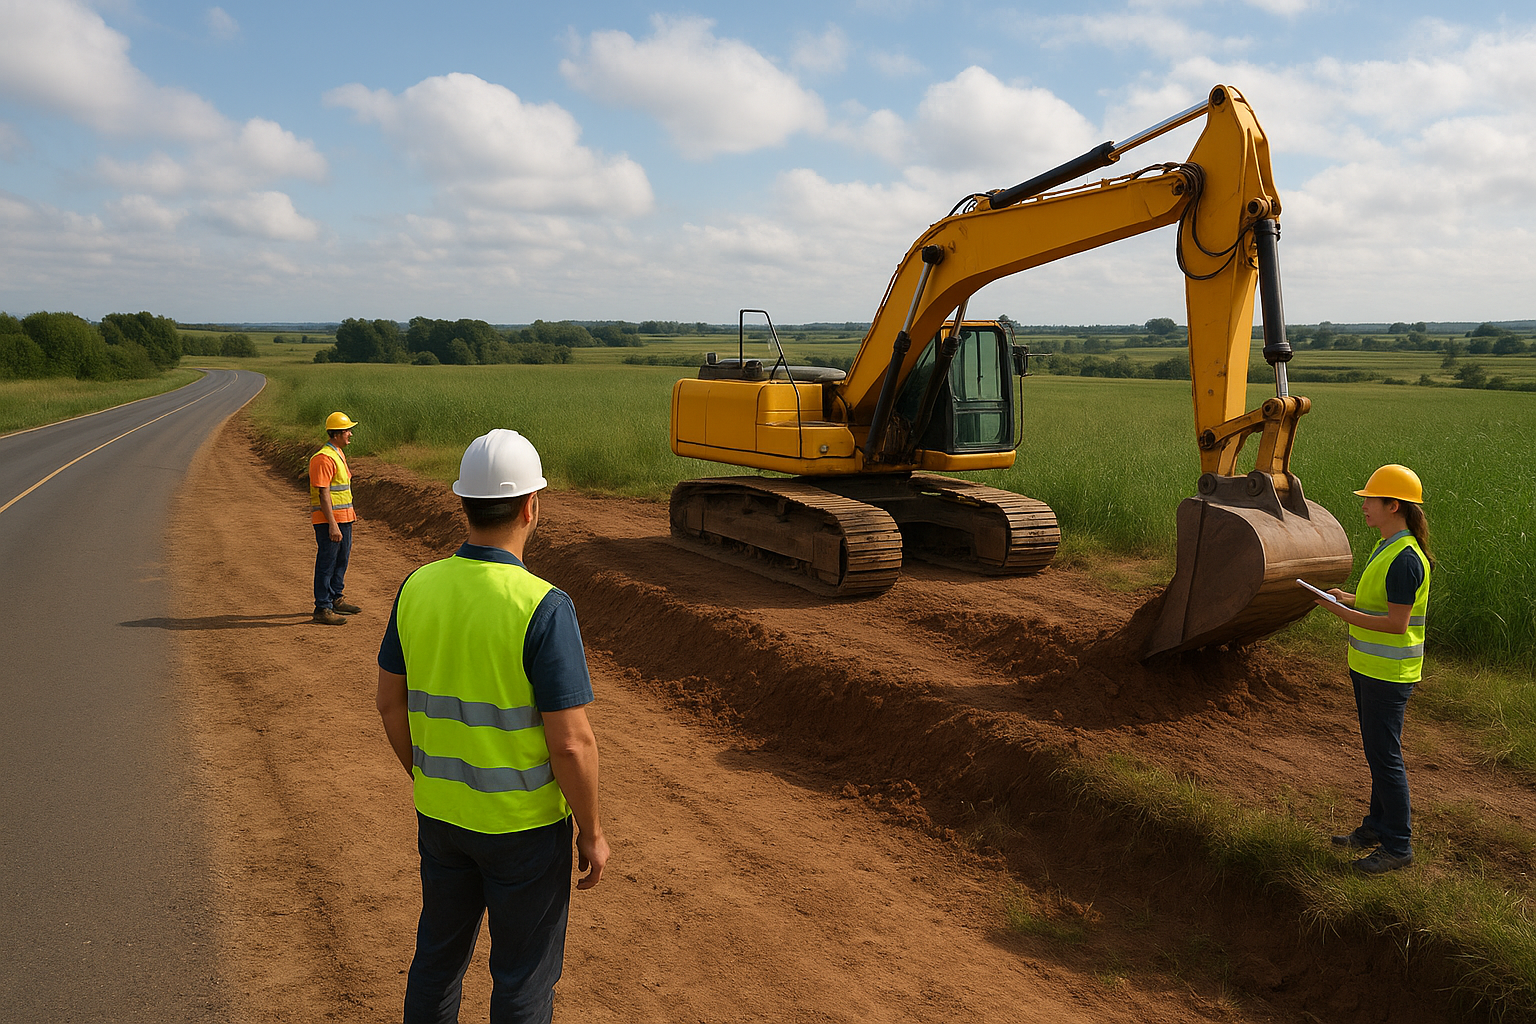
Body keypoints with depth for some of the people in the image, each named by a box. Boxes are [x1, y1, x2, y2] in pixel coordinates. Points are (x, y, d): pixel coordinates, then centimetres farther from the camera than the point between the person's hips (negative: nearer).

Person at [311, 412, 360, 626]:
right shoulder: (323, 458, -18)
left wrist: (350, 513, 24)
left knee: (342, 559, 19)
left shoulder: (338, 453, 15)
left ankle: (335, 599, 33)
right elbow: (324, 493, -22)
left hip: (343, 518, 10)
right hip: (328, 520, -10)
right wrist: (332, 525, -25)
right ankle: (322, 609, 0)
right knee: (326, 563, -5)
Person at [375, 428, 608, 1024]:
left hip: (440, 813, 6)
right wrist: (592, 833, -8)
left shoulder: (418, 588, -7)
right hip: (525, 824, -5)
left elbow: (390, 701, 4)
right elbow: (571, 742, -23)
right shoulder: (543, 607, -25)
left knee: (438, 955, 26)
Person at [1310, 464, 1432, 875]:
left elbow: (1397, 623, -24)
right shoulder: (1388, 548, 9)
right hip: (1370, 668, 10)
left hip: (1389, 674, -10)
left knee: (1385, 756, -1)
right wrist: (1350, 598, 6)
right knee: (1378, 750, 19)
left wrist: (1343, 613, -20)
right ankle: (1378, 826, 33)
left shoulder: (1405, 559, -23)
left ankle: (1398, 845, 11)